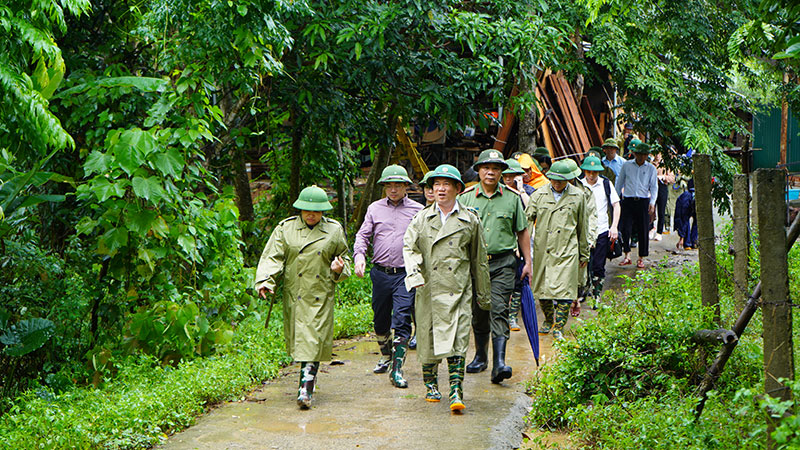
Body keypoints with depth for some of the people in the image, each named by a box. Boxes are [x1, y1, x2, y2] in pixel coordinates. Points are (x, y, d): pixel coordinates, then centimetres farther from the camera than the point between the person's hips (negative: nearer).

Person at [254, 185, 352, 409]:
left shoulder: (334, 231, 5)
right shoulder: (285, 228, 3)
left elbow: (343, 257, 17)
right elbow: (272, 256, -3)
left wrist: (340, 269, -6)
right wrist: (265, 280, -18)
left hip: (321, 297, -1)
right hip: (294, 296, 1)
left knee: (313, 342, -8)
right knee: (298, 339, 6)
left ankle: (305, 391, -9)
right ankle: (307, 384, 28)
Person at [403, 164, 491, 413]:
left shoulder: (470, 220, 6)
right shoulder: (422, 218, 10)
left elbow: (479, 260, 12)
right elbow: (409, 246, -1)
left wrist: (483, 294, 15)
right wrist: (414, 273, -20)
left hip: (458, 290, -2)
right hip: (427, 289, 2)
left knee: (457, 340, -12)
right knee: (427, 339, 8)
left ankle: (457, 392, -11)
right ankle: (431, 385, 29)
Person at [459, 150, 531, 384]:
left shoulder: (512, 198, 6)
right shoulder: (465, 197, 5)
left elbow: (522, 232, 12)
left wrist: (528, 262, 9)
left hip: (503, 262, -1)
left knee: (499, 310, -11)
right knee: (478, 312, 10)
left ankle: (499, 363, -16)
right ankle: (480, 356, 28)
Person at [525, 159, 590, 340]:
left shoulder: (578, 196, 6)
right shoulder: (539, 195, 6)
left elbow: (582, 227, 12)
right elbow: (526, 219, 3)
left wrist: (584, 254, 16)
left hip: (567, 250, -2)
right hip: (542, 249, 2)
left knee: (564, 290, -9)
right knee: (542, 289, 8)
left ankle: (559, 328, 2)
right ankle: (548, 321, 30)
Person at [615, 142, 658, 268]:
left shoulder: (651, 168, 8)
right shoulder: (626, 165, 8)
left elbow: (654, 187, 5)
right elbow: (619, 183, 14)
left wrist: (652, 203, -8)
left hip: (643, 201, 0)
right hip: (628, 201, 0)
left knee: (643, 231, 1)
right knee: (625, 228, -9)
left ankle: (641, 258, 11)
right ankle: (627, 255, 4)